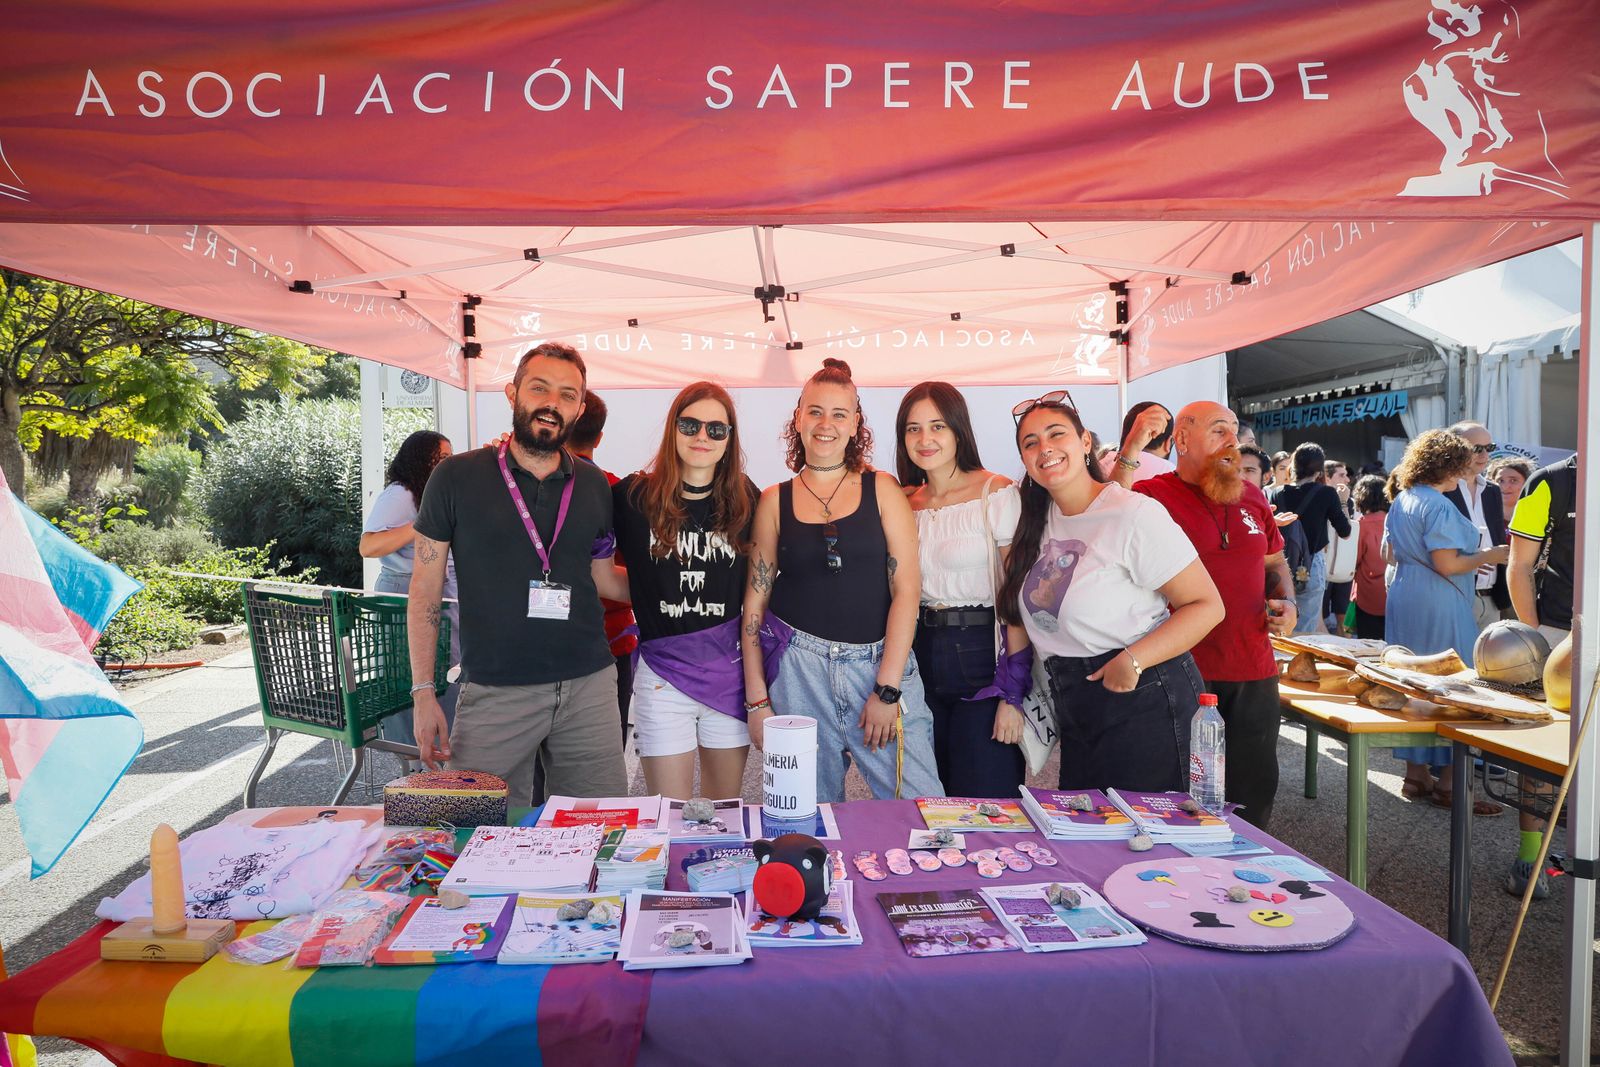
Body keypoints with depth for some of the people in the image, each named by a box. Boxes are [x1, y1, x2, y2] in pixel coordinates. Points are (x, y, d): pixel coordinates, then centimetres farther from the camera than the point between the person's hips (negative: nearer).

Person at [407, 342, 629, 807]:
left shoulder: (593, 485, 7)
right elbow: (425, 588, 2)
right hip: (494, 693, -2)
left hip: (589, 687, 3)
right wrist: (423, 691, -2)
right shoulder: (457, 477, -1)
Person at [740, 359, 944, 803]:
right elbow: (755, 600, 6)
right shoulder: (775, 501, 6)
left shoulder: (882, 490, 4)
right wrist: (756, 699, 2)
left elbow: (907, 588, -2)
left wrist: (887, 689, -8)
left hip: (882, 664, 0)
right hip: (799, 669, 1)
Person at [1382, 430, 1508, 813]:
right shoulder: (1439, 507, -17)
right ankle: (1448, 783, 5)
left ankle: (1415, 774, 20)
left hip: (1403, 600, 9)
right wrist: (1488, 556, -7)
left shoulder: (1400, 501, 11)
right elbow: (1447, 565, -20)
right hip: (1438, 607, -9)